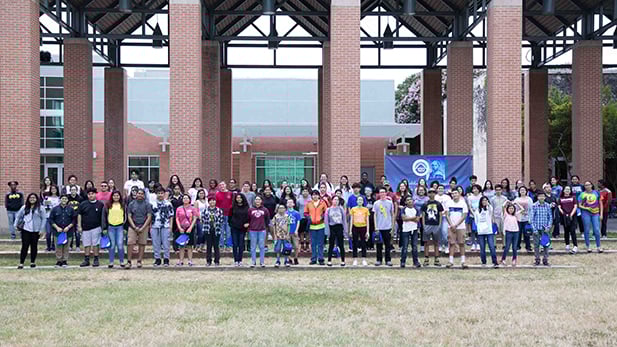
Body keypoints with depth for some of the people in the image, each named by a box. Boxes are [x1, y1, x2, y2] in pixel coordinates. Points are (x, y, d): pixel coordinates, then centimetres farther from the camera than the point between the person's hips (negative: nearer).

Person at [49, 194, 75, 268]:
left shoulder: (70, 209, 6)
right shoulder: (55, 209, 5)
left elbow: (74, 220, 7)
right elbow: (51, 220, 4)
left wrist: (68, 227, -8)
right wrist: (57, 227, -7)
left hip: (67, 231, 0)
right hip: (58, 231, 0)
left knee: (66, 246, 2)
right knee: (58, 246, -1)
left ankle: (65, 261, 7)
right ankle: (58, 261, 5)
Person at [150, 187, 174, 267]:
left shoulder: (168, 204, 4)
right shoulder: (153, 204, 10)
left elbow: (171, 216, 6)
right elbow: (150, 216, 14)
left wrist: (170, 226, -1)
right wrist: (150, 227, 9)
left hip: (165, 227, -2)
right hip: (155, 227, 2)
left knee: (166, 244, -1)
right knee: (155, 244, 4)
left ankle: (166, 259, 6)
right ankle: (157, 259, 12)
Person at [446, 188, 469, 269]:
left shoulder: (463, 203, 0)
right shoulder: (449, 203, 6)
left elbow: (464, 216, -5)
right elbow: (447, 215, 4)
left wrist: (456, 225, -11)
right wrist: (451, 225, -8)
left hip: (460, 227, -1)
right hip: (451, 227, 1)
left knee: (461, 243, -2)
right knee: (452, 243, 0)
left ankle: (463, 261, 1)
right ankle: (451, 261, 3)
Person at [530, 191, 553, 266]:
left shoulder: (548, 206, 1)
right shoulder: (534, 206, -5)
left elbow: (550, 217, 7)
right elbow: (531, 218, -3)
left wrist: (548, 227, -4)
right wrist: (534, 229, -8)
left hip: (545, 229, 1)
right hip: (537, 229, -1)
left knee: (546, 245, 3)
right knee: (536, 245, 3)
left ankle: (545, 260, 12)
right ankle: (537, 260, 13)